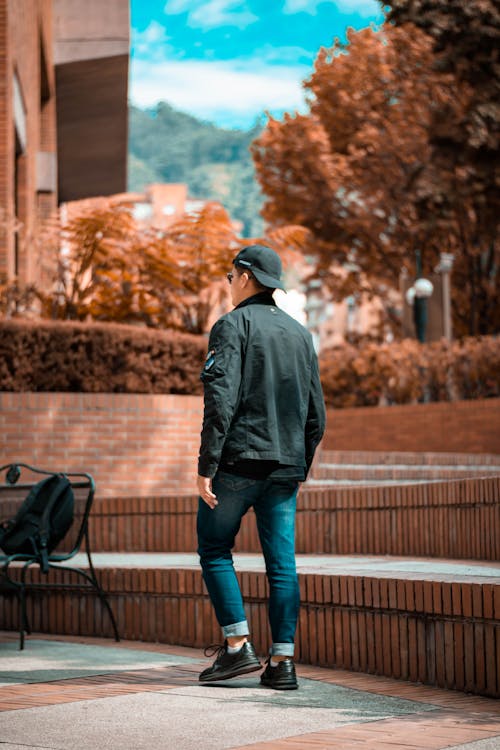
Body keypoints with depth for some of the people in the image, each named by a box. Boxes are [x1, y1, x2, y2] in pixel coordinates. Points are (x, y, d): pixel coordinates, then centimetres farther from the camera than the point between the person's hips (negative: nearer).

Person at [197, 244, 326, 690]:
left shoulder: (233, 326, -4)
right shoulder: (301, 334, 15)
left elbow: (221, 399, -15)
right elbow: (316, 412, 15)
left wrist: (207, 465, -15)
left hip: (239, 459, -6)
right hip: (286, 465, 6)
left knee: (214, 551, 6)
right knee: (282, 561, 4)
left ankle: (238, 645, -1)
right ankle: (282, 662, 3)